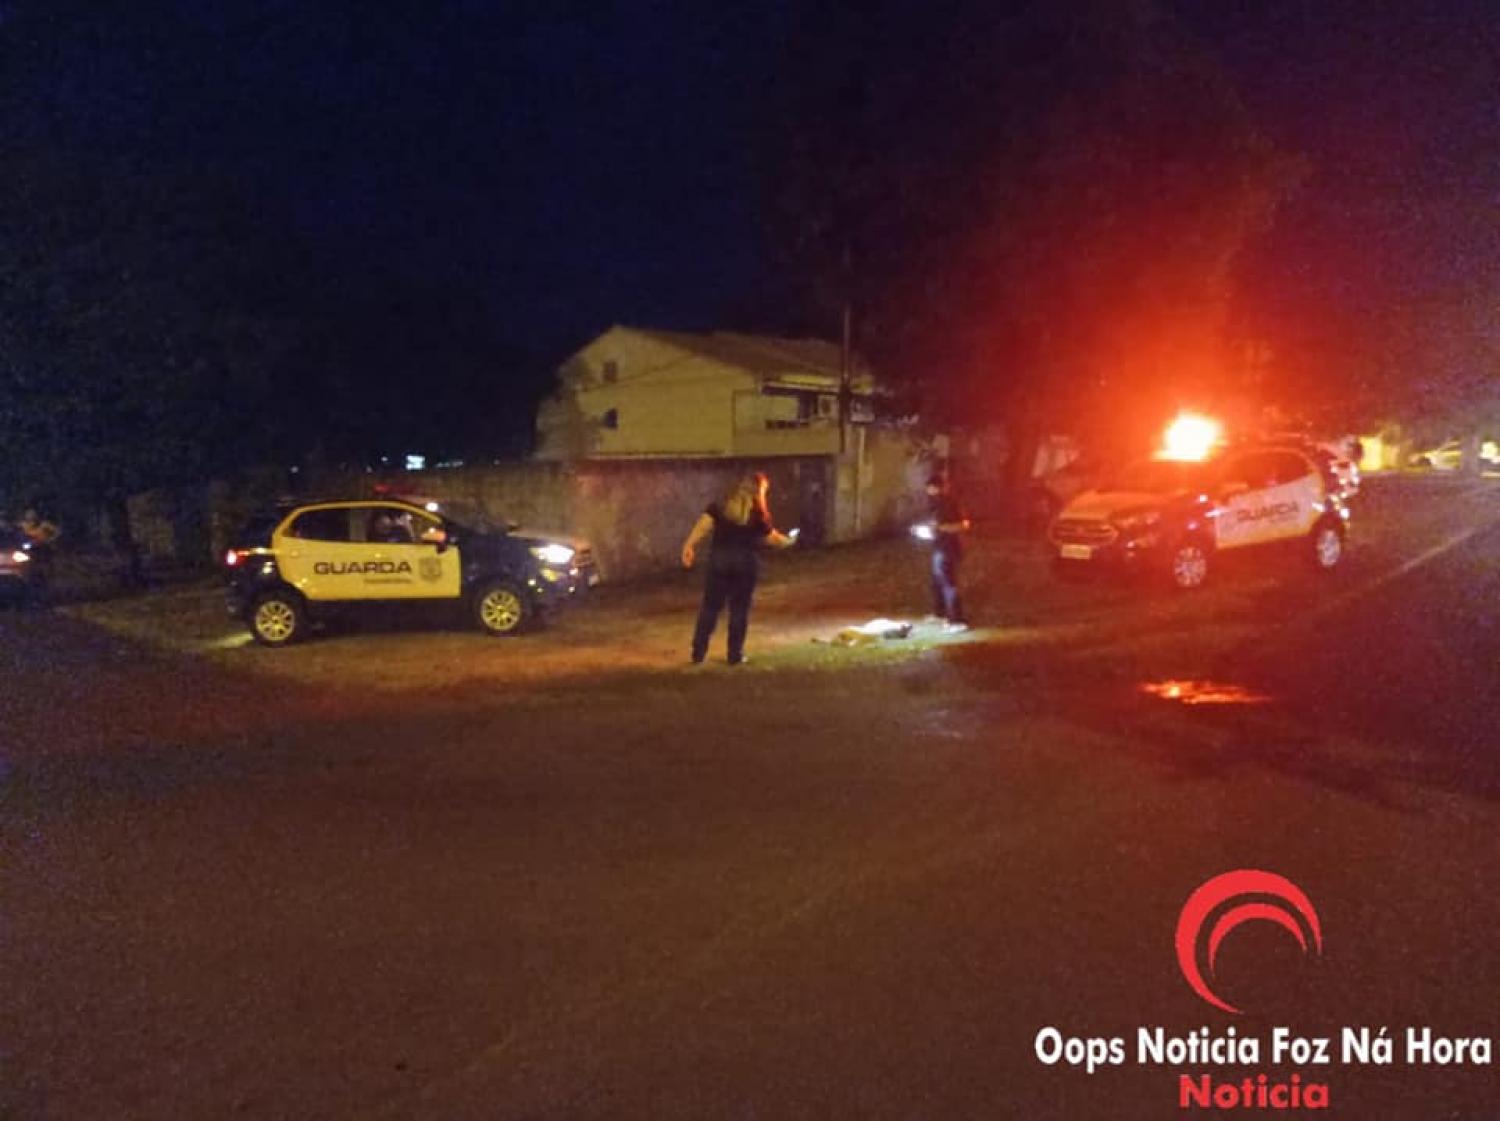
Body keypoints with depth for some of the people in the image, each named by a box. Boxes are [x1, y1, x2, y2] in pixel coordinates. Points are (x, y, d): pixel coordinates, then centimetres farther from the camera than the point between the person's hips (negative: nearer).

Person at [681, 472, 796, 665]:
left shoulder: (721, 506, 3)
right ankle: (735, 654, 12)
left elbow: (703, 525, -7)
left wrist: (689, 546, -8)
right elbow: (773, 539, 7)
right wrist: (789, 540, 26)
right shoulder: (758, 514, -2)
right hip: (745, 562, -2)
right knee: (739, 609, 9)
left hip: (719, 558, 2)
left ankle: (698, 652, 9)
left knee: (710, 606, 8)